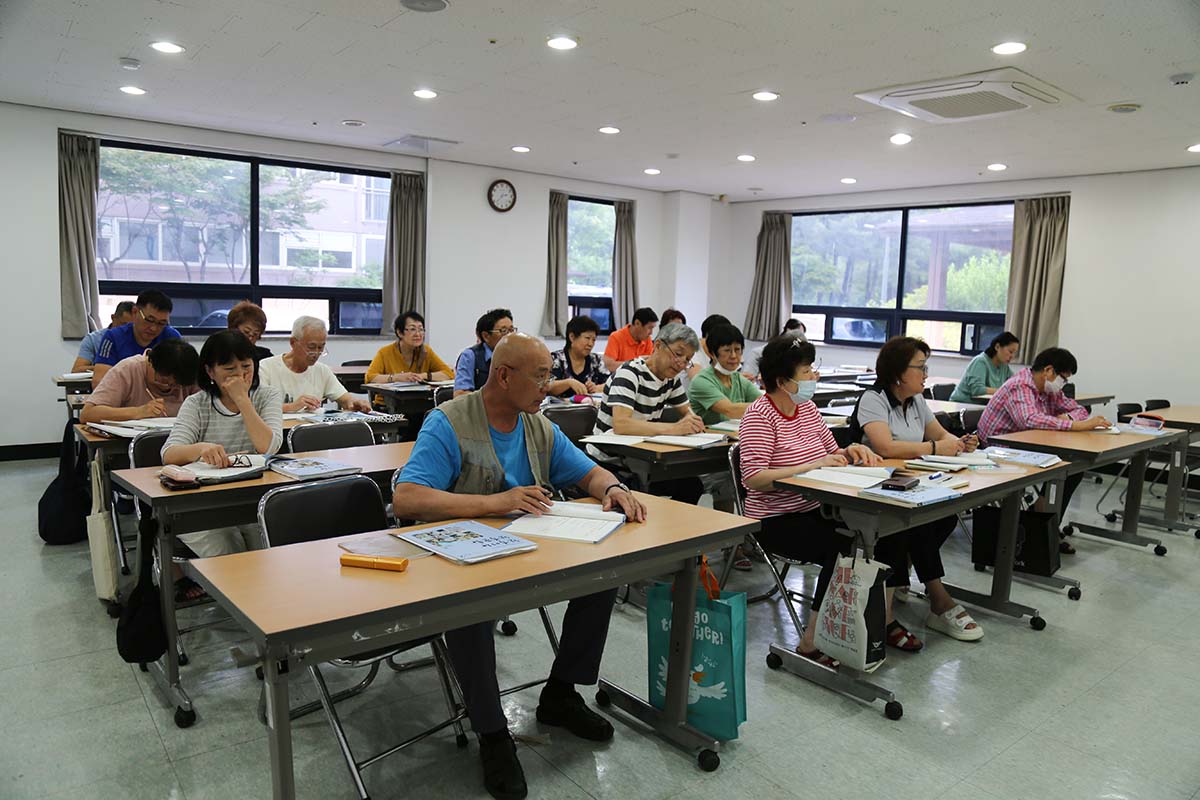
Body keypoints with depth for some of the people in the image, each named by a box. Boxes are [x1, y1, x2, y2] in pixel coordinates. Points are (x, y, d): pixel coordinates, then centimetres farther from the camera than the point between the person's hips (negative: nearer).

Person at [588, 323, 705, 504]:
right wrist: (673, 428, -35)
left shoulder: (670, 377, 5)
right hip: (609, 465, -8)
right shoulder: (630, 373, -19)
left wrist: (691, 421, -12)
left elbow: (687, 412, 14)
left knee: (692, 486, -9)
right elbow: (620, 424, -32)